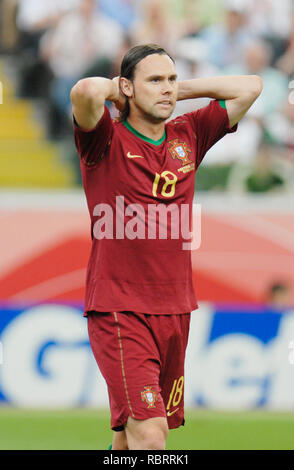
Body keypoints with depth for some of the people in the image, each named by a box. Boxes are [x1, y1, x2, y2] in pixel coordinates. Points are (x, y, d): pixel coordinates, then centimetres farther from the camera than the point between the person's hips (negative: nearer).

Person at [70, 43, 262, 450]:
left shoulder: (187, 136, 12)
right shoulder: (106, 140, -4)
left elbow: (250, 88, 15)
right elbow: (86, 91, -26)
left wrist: (182, 90, 10)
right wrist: (114, 89, -3)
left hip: (175, 310, 6)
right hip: (118, 311, -6)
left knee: (131, 434, 11)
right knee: (149, 431, -18)